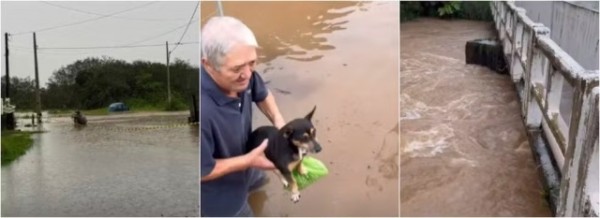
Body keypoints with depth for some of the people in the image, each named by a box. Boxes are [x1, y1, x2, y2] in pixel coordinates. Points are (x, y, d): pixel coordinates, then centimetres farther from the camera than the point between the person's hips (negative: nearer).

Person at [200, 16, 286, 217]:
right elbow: (203, 172, -32)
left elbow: (261, 93, 0)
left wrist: (278, 120, -17)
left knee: (258, 180, 38)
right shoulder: (201, 111, -47)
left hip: (242, 162, 7)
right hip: (217, 191, -7)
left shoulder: (241, 75, -25)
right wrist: (250, 160, -27)